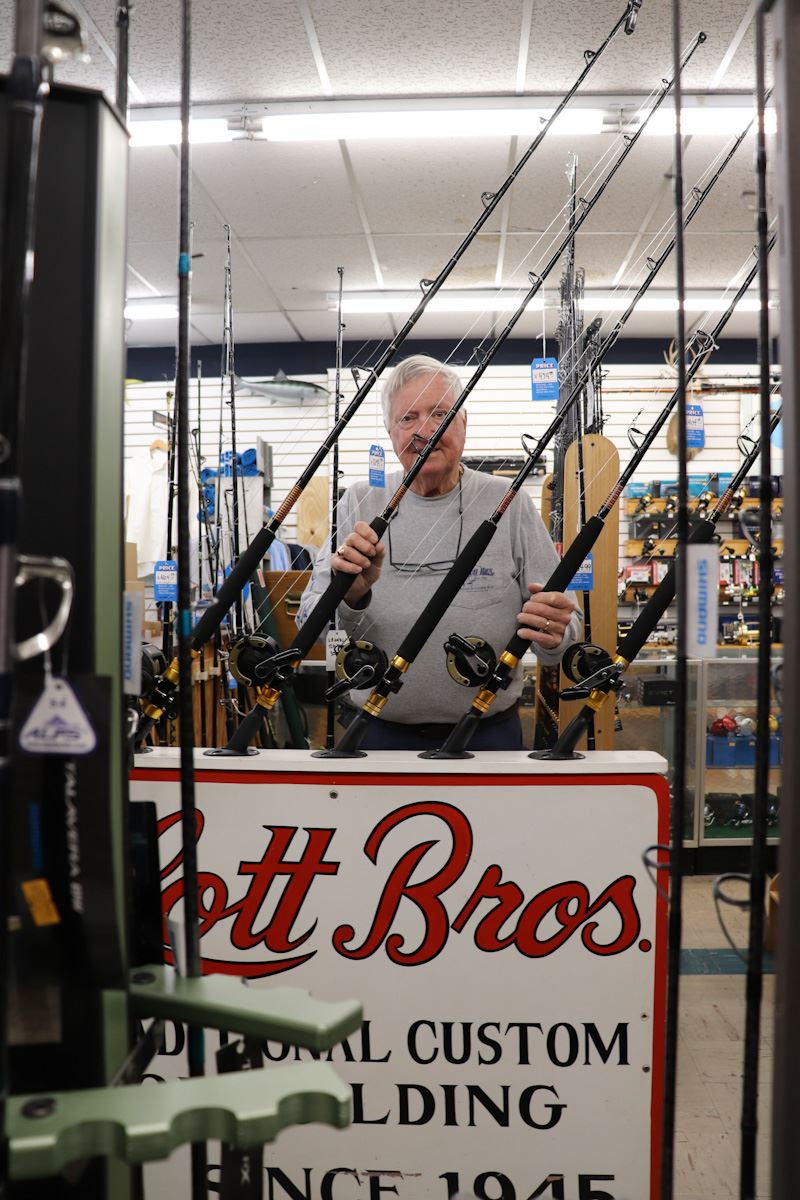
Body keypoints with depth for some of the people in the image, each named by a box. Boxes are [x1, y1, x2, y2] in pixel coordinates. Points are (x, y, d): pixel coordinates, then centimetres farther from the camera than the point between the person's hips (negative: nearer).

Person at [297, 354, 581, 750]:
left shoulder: (509, 505, -1)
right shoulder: (359, 505, 1)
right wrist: (349, 595, -24)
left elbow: (565, 623, -1)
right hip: (380, 733, 0)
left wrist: (553, 635, -24)